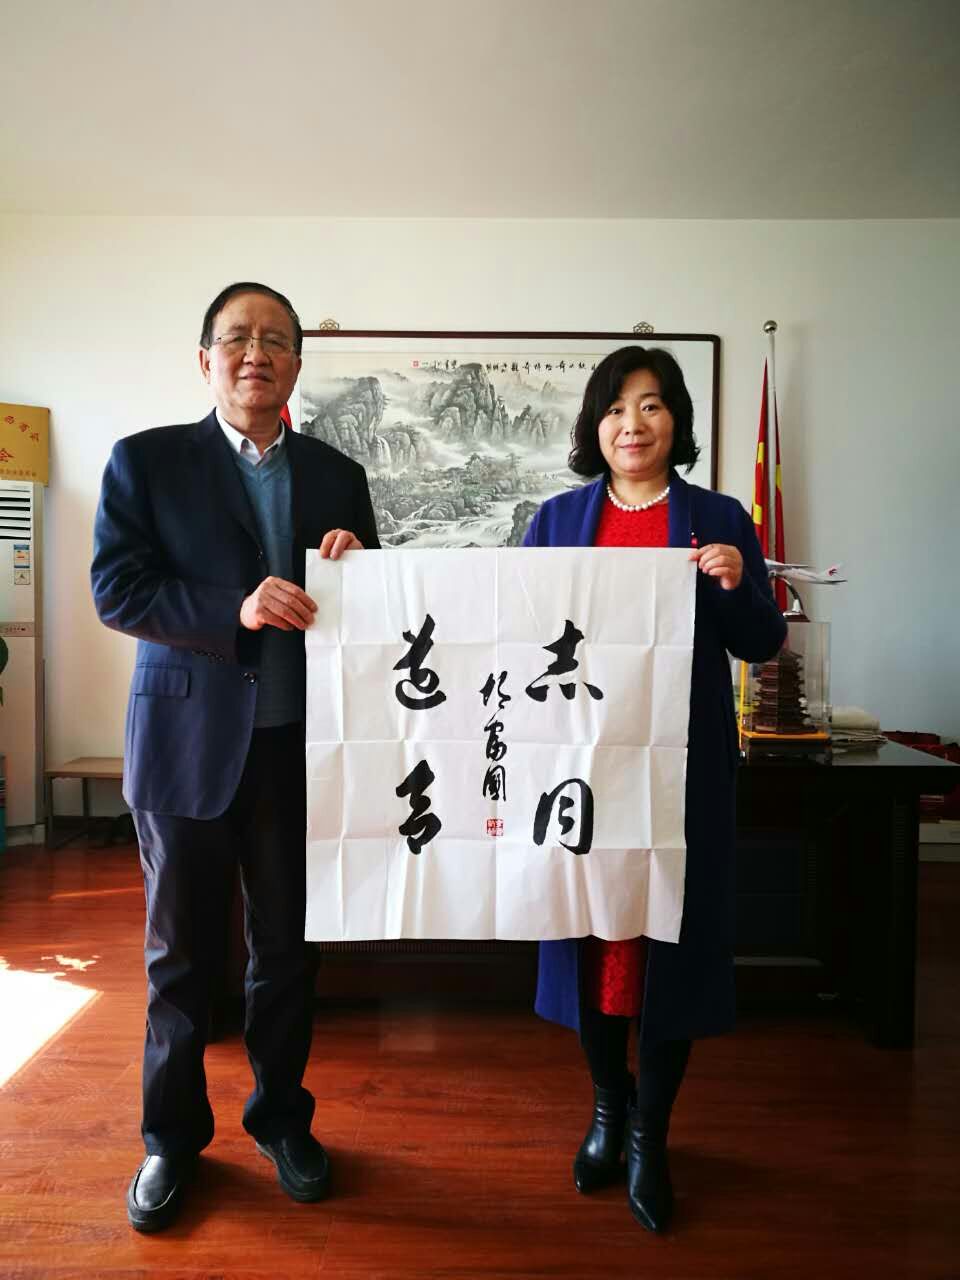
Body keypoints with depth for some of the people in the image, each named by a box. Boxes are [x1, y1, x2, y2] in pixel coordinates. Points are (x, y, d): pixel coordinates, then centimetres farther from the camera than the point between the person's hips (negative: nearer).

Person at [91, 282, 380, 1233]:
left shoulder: (338, 476, 9)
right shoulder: (146, 460, 1)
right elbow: (115, 590, -10)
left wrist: (355, 565, -12)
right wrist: (237, 610, -22)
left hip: (300, 745, 2)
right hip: (188, 741, -2)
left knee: (287, 946, 14)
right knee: (180, 951, 13)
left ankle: (280, 1115, 37)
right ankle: (172, 1134, 35)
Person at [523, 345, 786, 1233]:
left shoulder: (719, 519, 4)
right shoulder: (559, 517, 7)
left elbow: (761, 645, 4)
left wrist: (737, 585, -14)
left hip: (682, 762, -1)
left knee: (674, 930, 4)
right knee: (588, 924, 9)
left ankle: (650, 1134, 25)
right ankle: (608, 1106, 33)